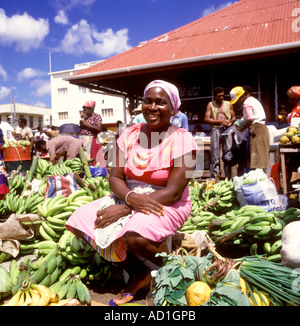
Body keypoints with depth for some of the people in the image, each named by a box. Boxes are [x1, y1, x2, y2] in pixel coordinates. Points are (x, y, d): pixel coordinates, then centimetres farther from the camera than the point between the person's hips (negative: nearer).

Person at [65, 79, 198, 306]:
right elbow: (115, 178, -1)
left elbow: (173, 193, -19)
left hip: (167, 204, -5)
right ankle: (138, 274, 2)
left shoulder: (182, 140, -13)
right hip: (129, 197, 6)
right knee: (79, 220, -12)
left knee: (135, 235, -35)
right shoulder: (129, 135, 1)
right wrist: (130, 198, -26)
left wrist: (124, 209, -24)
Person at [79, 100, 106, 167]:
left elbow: (98, 128, -15)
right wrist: (81, 119, 7)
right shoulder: (83, 117, 16)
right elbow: (80, 128, 21)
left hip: (91, 140, -6)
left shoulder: (97, 116, 0)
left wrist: (86, 124, -12)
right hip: (81, 139, 6)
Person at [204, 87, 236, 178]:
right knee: (215, 157, -5)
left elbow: (233, 117, 21)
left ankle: (228, 179, 2)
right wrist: (221, 121, -8)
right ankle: (213, 179, -3)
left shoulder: (228, 104, 20)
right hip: (215, 130, -2)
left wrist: (231, 122, -3)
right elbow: (206, 119, 0)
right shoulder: (210, 104, 12)